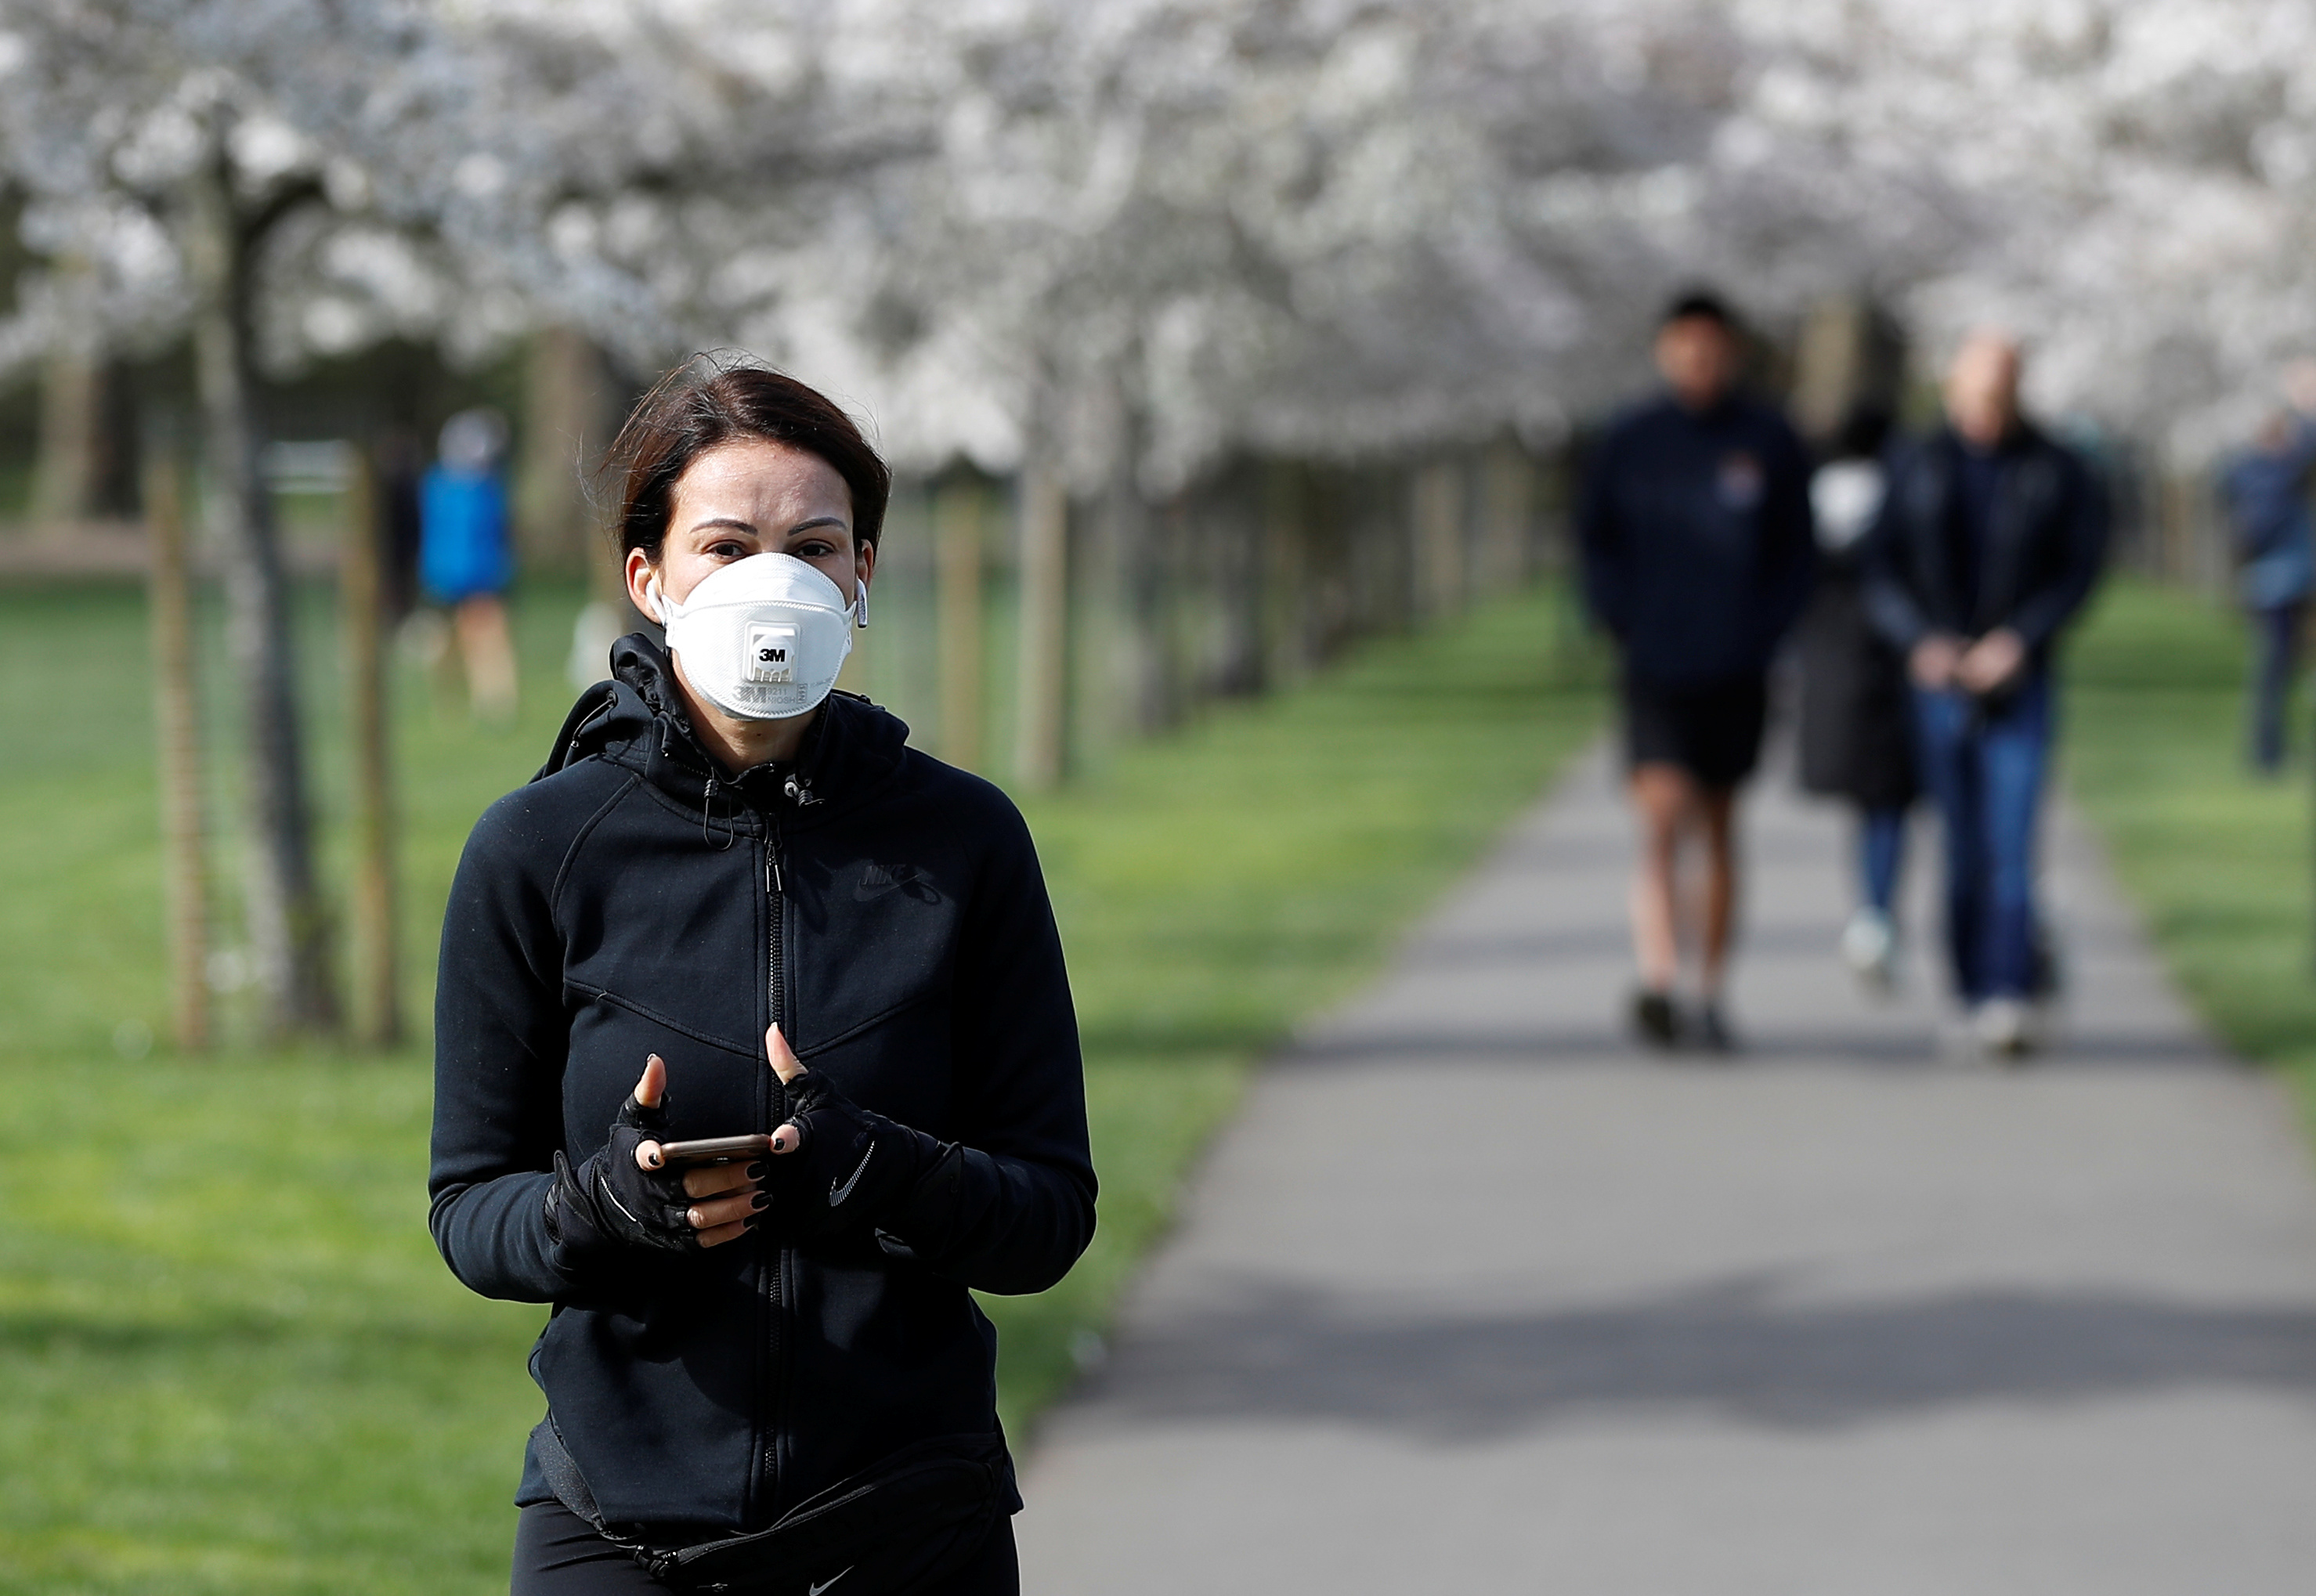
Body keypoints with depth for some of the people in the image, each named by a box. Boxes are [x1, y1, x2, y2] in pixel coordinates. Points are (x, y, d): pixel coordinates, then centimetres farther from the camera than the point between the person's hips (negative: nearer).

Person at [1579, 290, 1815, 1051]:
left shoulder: (1769, 441, 2)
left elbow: (1796, 551, 9)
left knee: (1719, 830, 10)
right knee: (1661, 817, -17)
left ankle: (1711, 995, 20)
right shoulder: (1630, 441, 2)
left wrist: (1765, 630, -4)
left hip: (1737, 673, 1)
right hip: (1656, 669, -1)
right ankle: (1658, 981, -25)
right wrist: (1623, 618, -3)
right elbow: (1596, 539, 10)